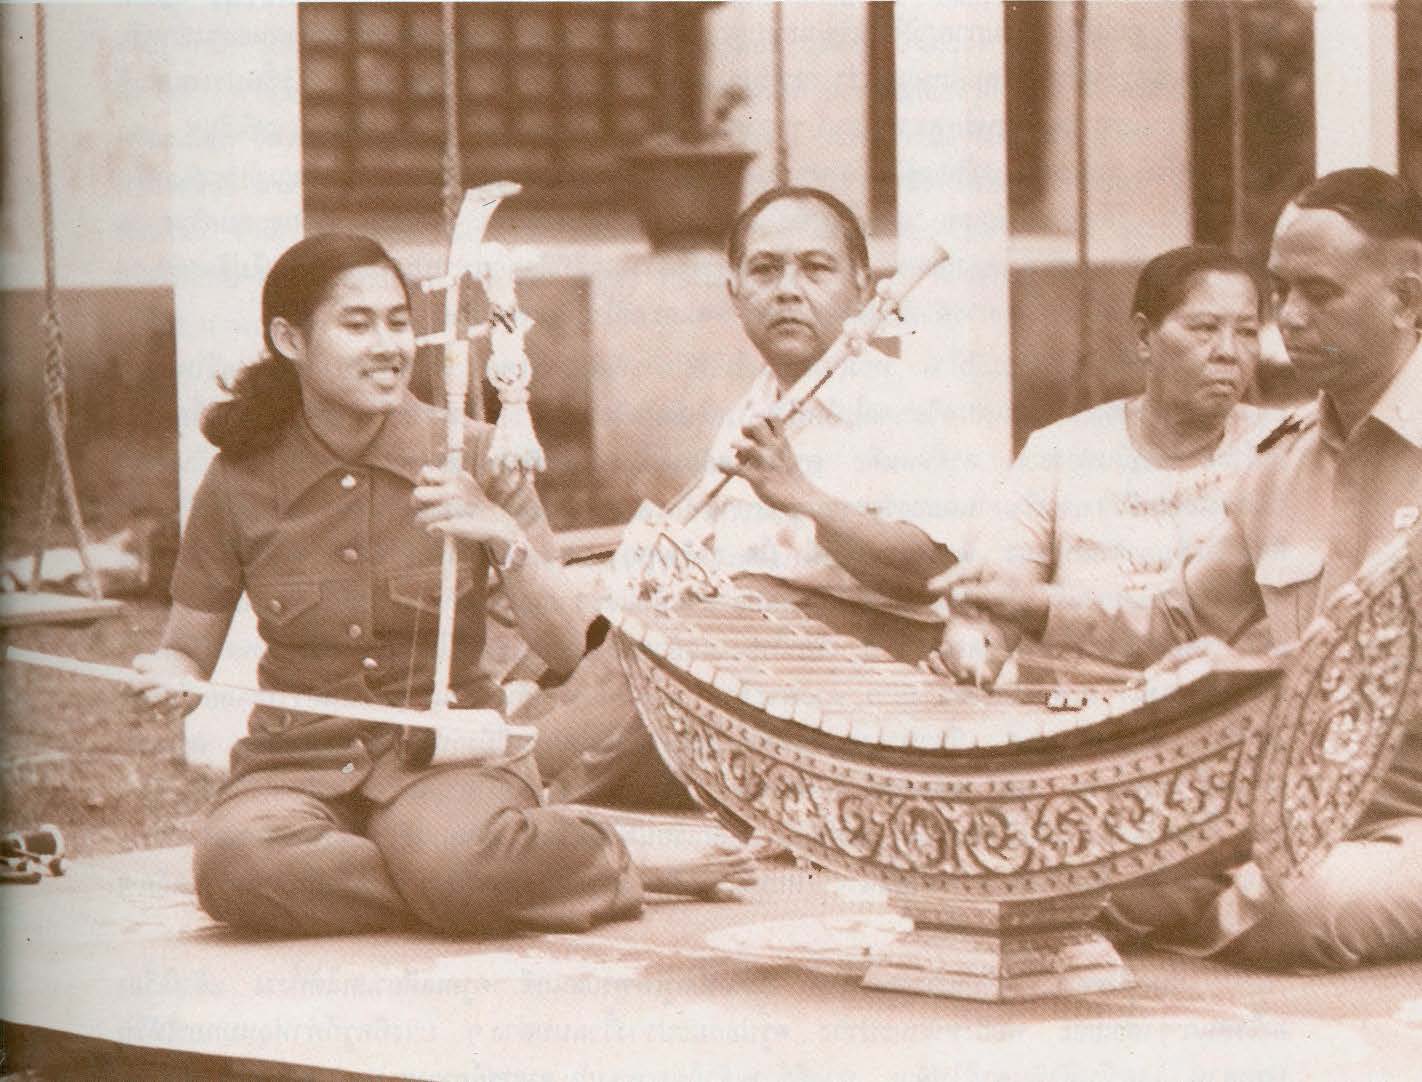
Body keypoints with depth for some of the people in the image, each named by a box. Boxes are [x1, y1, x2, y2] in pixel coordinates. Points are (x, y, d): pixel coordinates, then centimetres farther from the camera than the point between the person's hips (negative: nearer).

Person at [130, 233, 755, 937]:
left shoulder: (472, 457, -2)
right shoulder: (240, 480, -1)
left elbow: (566, 650, -3)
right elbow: (188, 650, 10)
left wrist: (505, 538, -20)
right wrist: (168, 676, -14)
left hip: (449, 751, -2)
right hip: (299, 764, 2)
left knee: (455, 859, -39)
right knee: (234, 860, -35)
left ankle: (612, 863, -6)